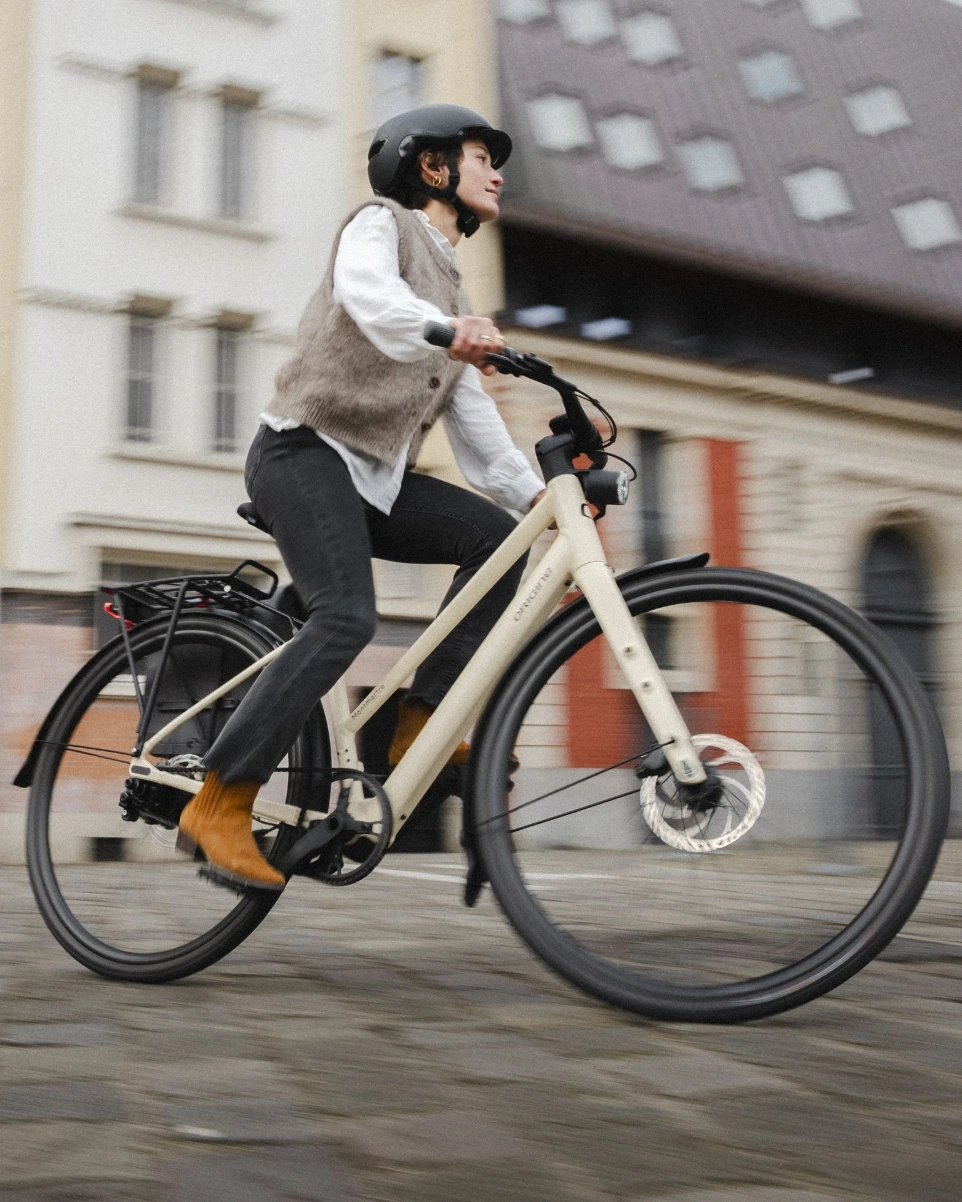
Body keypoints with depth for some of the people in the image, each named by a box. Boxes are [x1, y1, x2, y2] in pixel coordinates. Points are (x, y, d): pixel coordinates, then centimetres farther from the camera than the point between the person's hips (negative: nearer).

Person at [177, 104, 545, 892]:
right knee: (347, 618, -25)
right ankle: (221, 803, -20)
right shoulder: (381, 221, 3)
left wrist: (535, 491, 7)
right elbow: (367, 295, -22)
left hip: (374, 475, 8)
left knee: (497, 536, -12)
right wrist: (445, 331, -43)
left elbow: (470, 412, 19)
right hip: (306, 451, -8)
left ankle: (420, 723, -9)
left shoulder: (451, 288, 26)